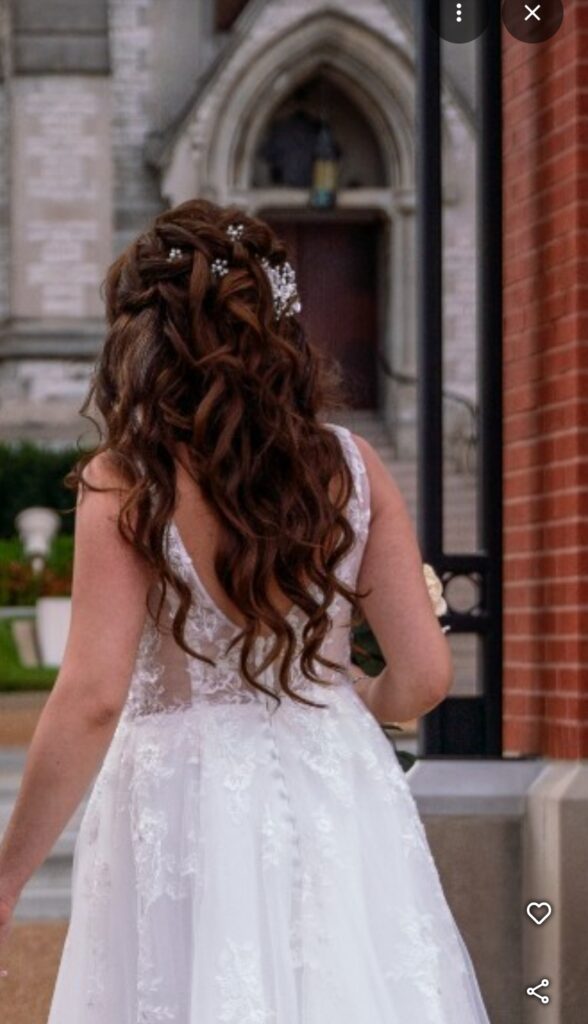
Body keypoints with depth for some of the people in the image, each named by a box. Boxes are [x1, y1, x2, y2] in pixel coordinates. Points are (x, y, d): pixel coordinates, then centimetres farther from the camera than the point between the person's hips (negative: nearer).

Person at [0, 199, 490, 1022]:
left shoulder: (127, 482, -9)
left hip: (189, 814, -3)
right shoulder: (352, 465, 1)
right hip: (341, 796, 3)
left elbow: (92, 700, -15)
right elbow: (423, 677, 1)